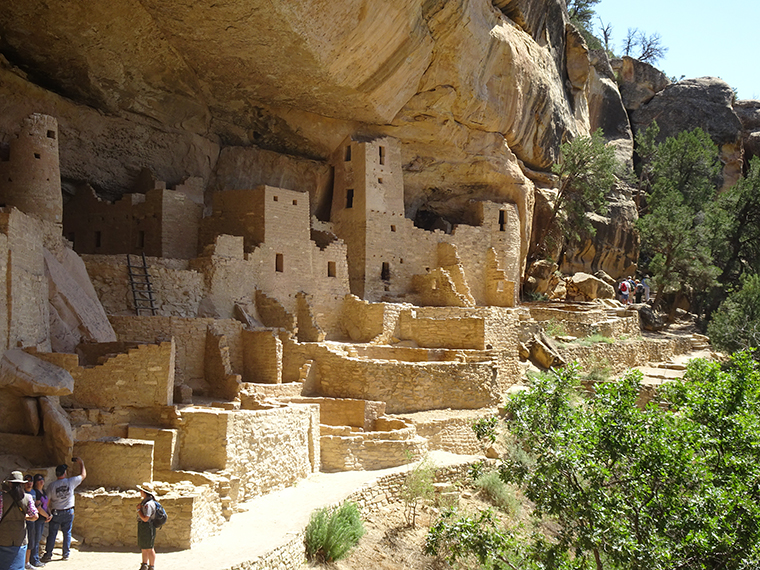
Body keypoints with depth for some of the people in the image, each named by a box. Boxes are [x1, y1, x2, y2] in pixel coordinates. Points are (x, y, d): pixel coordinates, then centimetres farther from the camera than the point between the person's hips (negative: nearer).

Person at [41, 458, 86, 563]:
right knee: (67, 533, 11)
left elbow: (47, 501, -5)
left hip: (56, 513, -1)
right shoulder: (71, 482, -10)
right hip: (68, 512, 1)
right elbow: (83, 475, 5)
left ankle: (48, 554, 9)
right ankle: (66, 554, 16)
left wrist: (49, 511, 10)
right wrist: (81, 463, 17)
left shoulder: (51, 486, -10)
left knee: (52, 534, 7)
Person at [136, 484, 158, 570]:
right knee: (143, 548, 18)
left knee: (149, 549, -1)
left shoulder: (149, 504, -21)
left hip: (147, 528, -11)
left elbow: (145, 518, -27)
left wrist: (138, 509, -18)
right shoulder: (144, 502, 12)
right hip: (142, 528, 11)